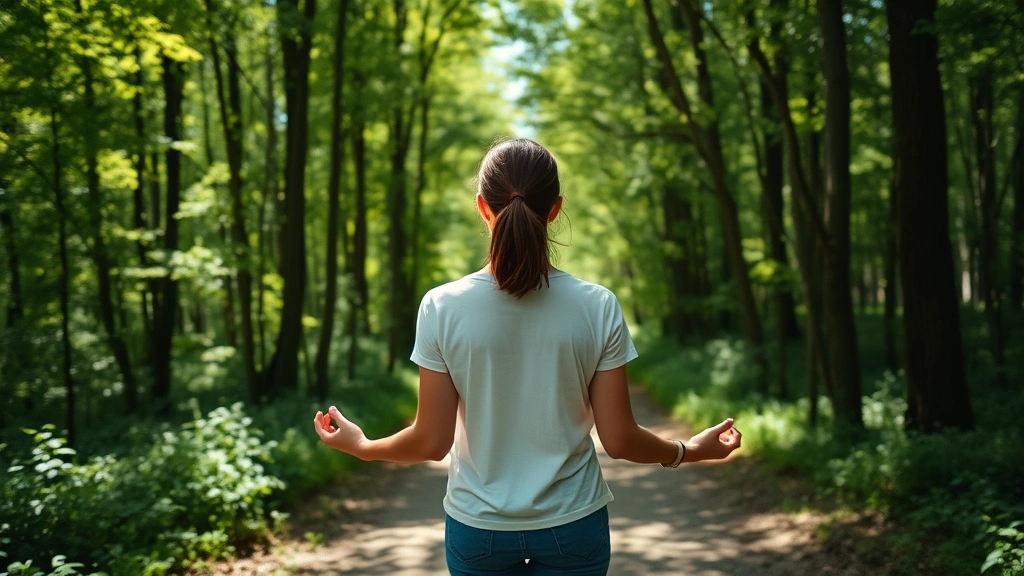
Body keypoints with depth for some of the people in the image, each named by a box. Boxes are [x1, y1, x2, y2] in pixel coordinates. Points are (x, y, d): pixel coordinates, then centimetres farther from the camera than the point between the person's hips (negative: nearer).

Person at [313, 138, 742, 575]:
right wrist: (690, 450, 11)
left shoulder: (442, 308, -14)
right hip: (572, 525, 0)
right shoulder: (598, 307, -13)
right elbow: (619, 440, -8)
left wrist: (361, 446, 11)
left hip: (478, 527, 0)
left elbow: (432, 442, -9)